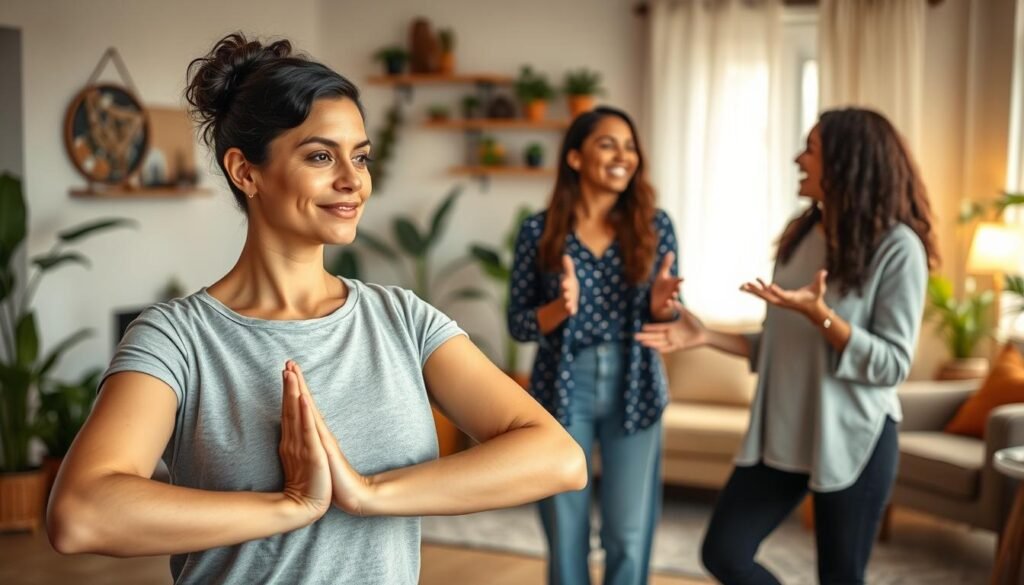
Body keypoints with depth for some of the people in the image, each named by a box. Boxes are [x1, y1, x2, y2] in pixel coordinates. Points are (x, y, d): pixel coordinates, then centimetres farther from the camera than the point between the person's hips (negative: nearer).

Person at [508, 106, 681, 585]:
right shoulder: (538, 231, -5)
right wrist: (561, 307, -22)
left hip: (633, 391, 1)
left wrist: (661, 306, -18)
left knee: (629, 536, 7)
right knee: (565, 534, 9)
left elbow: (666, 314, 5)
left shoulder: (654, 225, -1)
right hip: (563, 389, -1)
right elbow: (518, 323, -2)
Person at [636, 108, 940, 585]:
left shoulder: (897, 246, -13)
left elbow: (893, 365, -16)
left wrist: (819, 314, -26)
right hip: (781, 429, 6)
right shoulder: (801, 234, 6)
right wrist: (706, 336, 2)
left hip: (853, 438, -6)